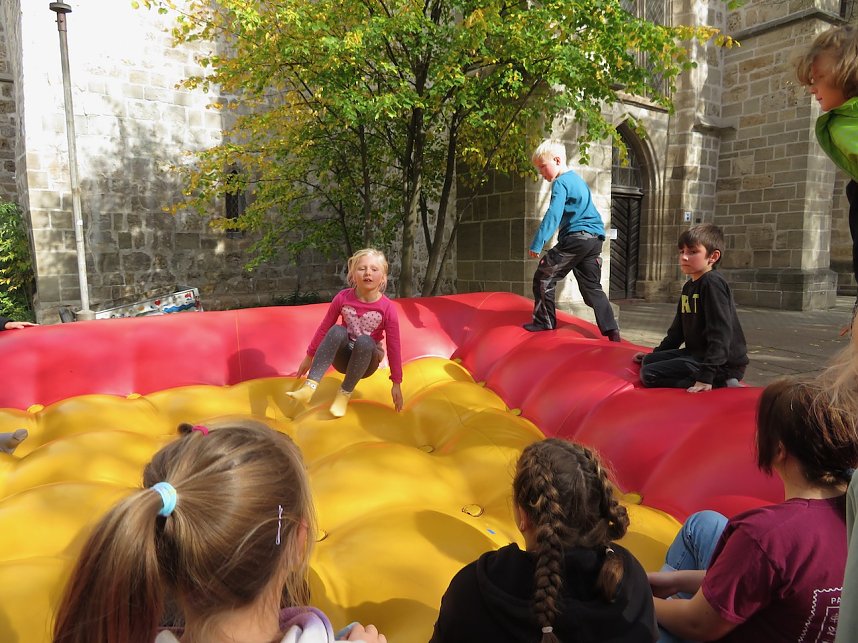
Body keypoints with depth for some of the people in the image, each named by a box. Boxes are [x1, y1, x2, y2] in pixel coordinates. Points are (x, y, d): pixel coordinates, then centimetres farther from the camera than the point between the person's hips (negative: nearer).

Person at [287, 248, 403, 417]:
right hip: (342, 357, 1)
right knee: (337, 331, -30)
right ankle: (309, 387, -37)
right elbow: (324, 328, 1)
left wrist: (396, 383, -11)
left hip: (366, 360, -1)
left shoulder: (388, 308, -16)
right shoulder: (343, 298, -11)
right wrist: (309, 356, 7)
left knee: (364, 341, -34)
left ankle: (345, 394, -22)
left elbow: (393, 346, -12)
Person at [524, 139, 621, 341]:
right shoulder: (577, 179, 23)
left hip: (575, 238, -9)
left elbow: (552, 216, -19)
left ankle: (544, 321, 7)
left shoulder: (561, 183, -7)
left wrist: (537, 244, -22)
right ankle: (611, 330, 6)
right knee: (592, 286, 11)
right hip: (594, 239, 9)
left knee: (543, 276, 2)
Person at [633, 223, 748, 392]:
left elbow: (720, 333, -24)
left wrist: (706, 375, -29)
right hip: (697, 353, 10)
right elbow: (678, 329, 22)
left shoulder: (713, 284, -17)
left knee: (649, 374, -17)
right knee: (648, 361, 15)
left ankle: (721, 385, -15)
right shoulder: (689, 286, 12)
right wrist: (655, 353, 24)